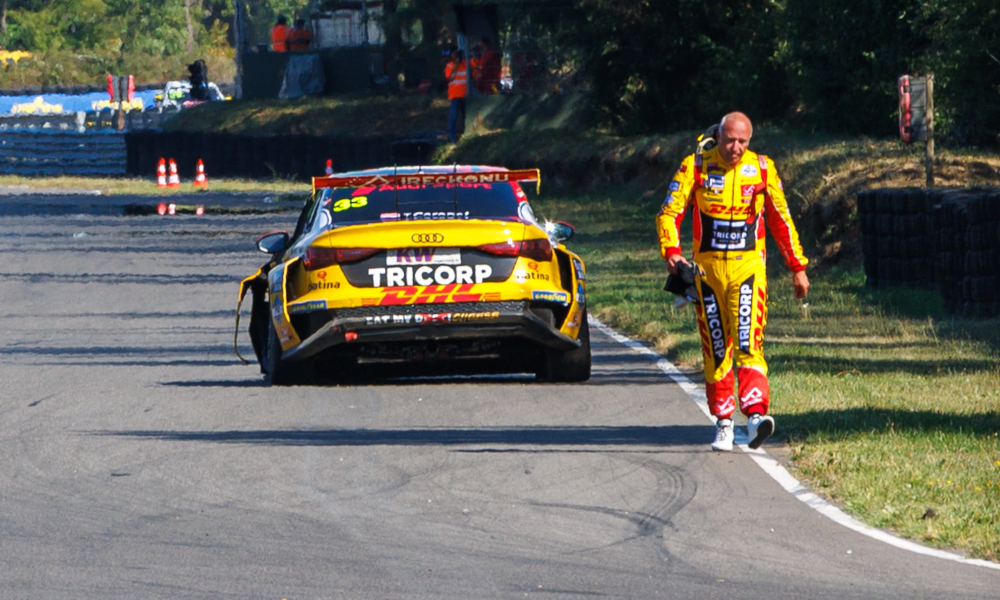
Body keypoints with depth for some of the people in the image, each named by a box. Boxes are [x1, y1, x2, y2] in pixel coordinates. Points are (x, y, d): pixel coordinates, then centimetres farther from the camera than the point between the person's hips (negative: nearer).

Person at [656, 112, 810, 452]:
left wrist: (798, 267, 15)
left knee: (748, 343, -16)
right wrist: (671, 251, -22)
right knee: (716, 350, 5)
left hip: (747, 269, -1)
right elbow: (669, 213, -5)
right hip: (708, 268, 1)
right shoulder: (696, 167, -2)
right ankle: (723, 423, 13)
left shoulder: (762, 170, 2)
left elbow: (781, 220, 13)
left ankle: (756, 413, -28)